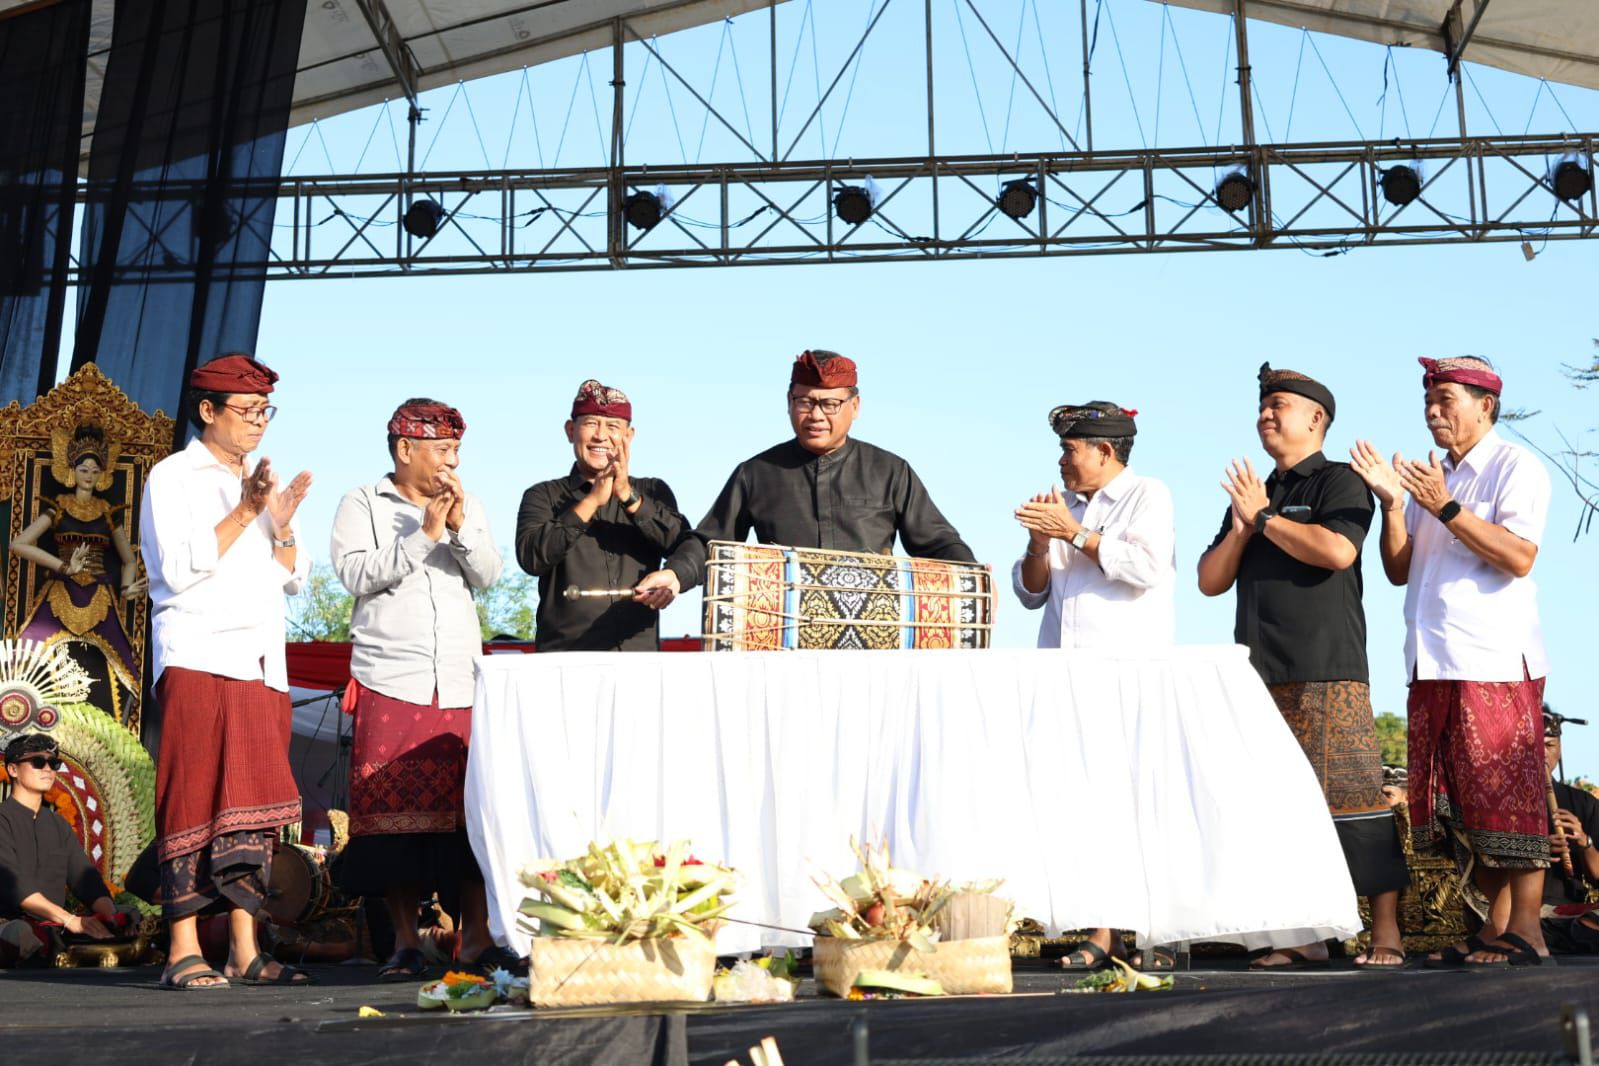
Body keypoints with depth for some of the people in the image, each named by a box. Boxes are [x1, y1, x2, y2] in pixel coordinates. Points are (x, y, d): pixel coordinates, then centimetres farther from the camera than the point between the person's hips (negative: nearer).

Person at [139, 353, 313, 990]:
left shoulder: (263, 482, 21)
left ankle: (245, 952, 3)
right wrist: (245, 514, -11)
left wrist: (281, 528, -1)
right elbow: (177, 569, -9)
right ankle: (183, 954, -6)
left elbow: (294, 578, 17)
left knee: (254, 805, 2)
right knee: (194, 803, -8)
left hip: (262, 666, 6)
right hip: (198, 659, -6)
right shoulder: (172, 478, 3)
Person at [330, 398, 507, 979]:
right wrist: (423, 534, -10)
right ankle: (405, 940, 6)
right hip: (389, 684, -3)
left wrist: (459, 528, -10)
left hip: (461, 684, 3)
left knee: (470, 805, -3)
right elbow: (357, 575, -7)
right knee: (395, 808, -3)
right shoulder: (362, 504, 7)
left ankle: (475, 934, 3)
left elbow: (488, 575, 5)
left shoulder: (467, 506, 17)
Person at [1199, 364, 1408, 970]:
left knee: (1351, 796, -9)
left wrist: (1264, 517, -6)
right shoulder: (1251, 495, 22)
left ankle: (1386, 932, -3)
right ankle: (1303, 935, 8)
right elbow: (1210, 581, 18)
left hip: (1328, 675, -6)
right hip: (1261, 676, 6)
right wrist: (1240, 528, 1)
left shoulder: (1338, 482, 3)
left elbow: (1337, 550, -17)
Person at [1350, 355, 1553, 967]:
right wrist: (1392, 504, 0)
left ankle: (1525, 931, -3)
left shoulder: (1515, 467, 0)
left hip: (1496, 660, -7)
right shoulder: (1430, 478, 20)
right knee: (1459, 799, 6)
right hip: (1434, 664, 7)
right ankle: (1497, 924, 13)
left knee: (1506, 790, -7)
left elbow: (1519, 556, -14)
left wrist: (1446, 509, -18)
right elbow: (1399, 570, 14)